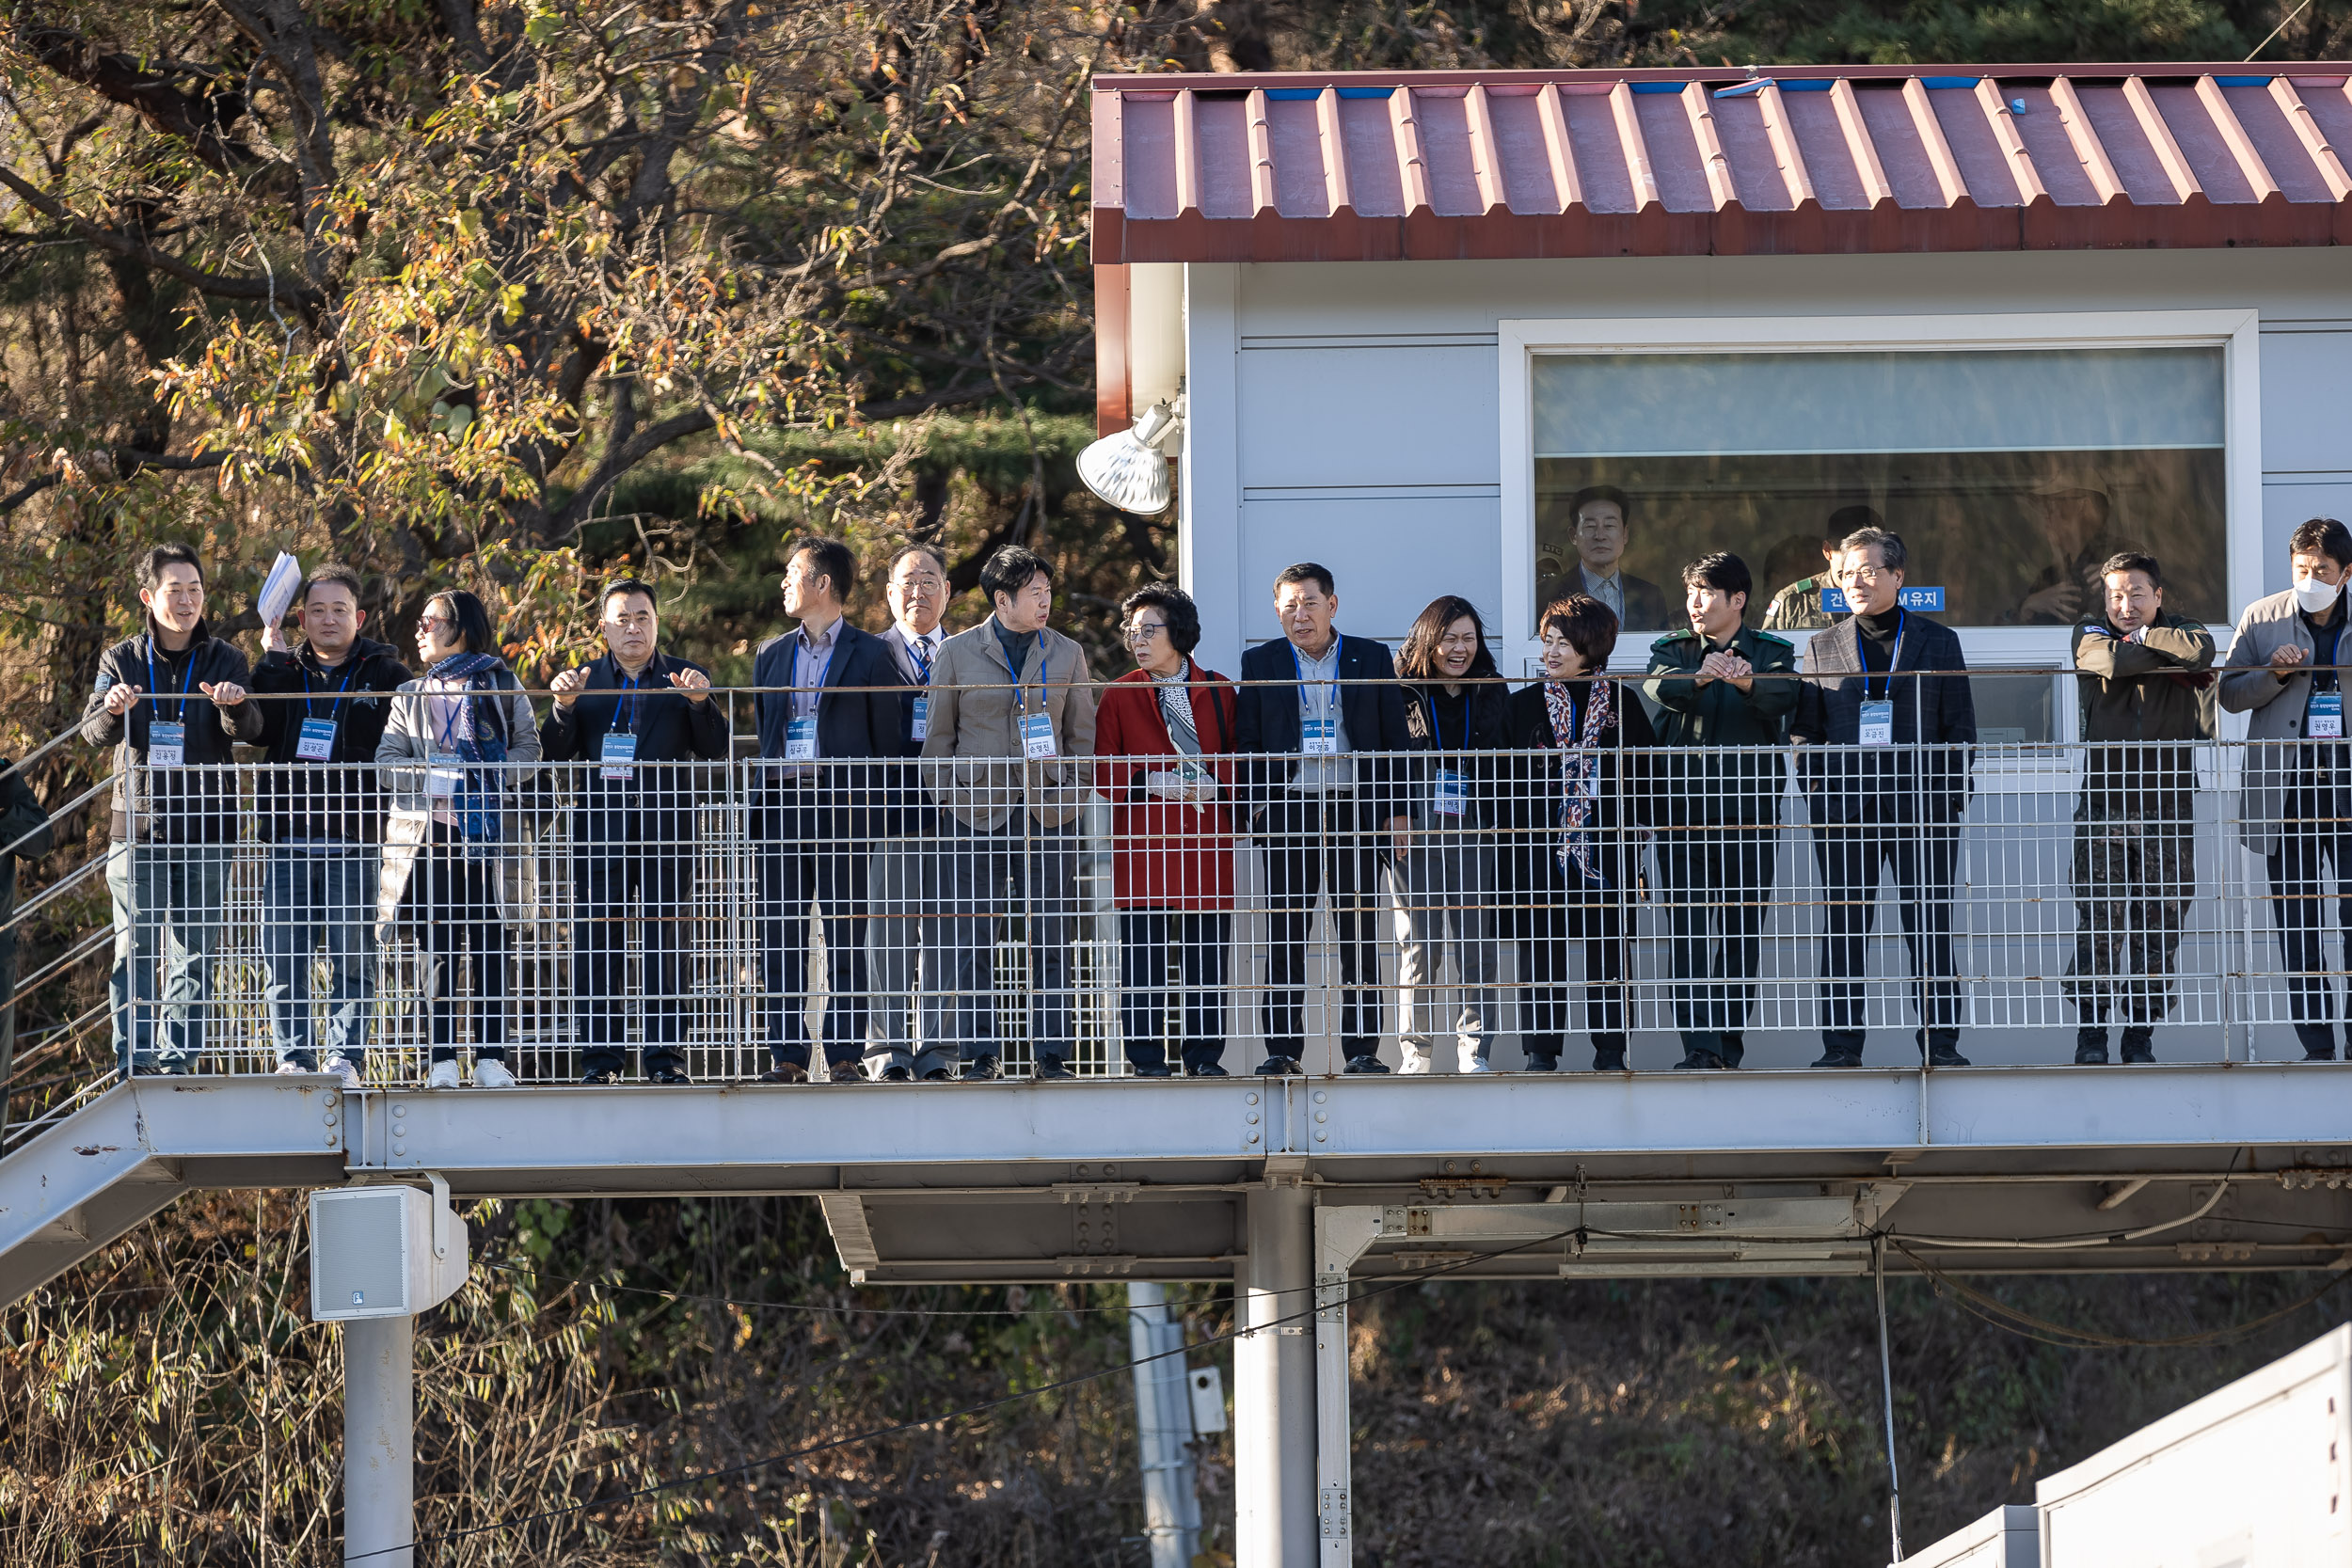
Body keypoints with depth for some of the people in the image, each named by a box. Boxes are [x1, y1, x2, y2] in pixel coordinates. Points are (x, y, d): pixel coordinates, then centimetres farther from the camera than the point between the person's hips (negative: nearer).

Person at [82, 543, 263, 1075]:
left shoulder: (225, 661, 7)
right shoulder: (122, 661, 8)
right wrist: (112, 710, -26)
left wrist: (235, 706, -30)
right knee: (136, 948, -4)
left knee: (192, 952, 1)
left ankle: (179, 1058, 6)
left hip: (205, 828, 0)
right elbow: (94, 731, -2)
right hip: (139, 825, 0)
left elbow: (249, 730, -6)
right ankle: (135, 1059, -2)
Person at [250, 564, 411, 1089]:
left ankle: (346, 1056, 2)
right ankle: (294, 1057, 5)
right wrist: (272, 660, -5)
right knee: (285, 956, -1)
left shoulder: (384, 673, 7)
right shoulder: (283, 672, 13)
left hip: (354, 841, -2)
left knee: (351, 956, -3)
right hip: (289, 838, 2)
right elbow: (256, 731, -3)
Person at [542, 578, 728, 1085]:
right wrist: (564, 708, -8)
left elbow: (716, 751, 5)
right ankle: (601, 1058, 1)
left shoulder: (685, 678, 12)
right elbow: (553, 755, 9)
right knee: (597, 945, -3)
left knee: (668, 943, -3)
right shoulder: (583, 681, 15)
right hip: (599, 829, 1)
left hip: (666, 831, -1)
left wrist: (701, 703, -12)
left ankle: (667, 1057, 0)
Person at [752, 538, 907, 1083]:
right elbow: (758, 736, 18)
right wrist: (756, 806, 8)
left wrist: (874, 809, -6)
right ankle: (786, 1056, 4)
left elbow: (888, 739, 2)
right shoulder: (771, 655, 17)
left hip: (843, 807, -4)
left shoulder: (871, 654, 3)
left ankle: (844, 1057, 1)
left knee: (845, 939, -2)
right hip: (781, 807, 4)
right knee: (780, 940, 1)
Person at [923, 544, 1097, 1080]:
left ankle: (1053, 1054, 5)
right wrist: (946, 798, 1)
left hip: (1047, 814, 1)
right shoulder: (958, 653, 4)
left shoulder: (1067, 654, 10)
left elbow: (1081, 734, 13)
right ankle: (981, 1053, 6)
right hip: (976, 811, -1)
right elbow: (938, 735, 8)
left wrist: (1071, 795, 3)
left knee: (1051, 939, -1)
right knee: (972, 940, -1)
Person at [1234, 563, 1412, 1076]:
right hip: (1288, 813, 0)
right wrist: (1258, 804, -4)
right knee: (1284, 936, -1)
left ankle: (1362, 1048, 4)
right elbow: (1247, 743, 8)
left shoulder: (1371, 659, 8)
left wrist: (1398, 812, 1)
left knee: (1358, 935, 1)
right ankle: (1282, 1047, 3)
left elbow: (1395, 739, 8)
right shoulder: (1260, 663, 9)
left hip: (1356, 810, 0)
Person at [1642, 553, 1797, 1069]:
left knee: (1743, 931, 3)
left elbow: (1784, 697, -14)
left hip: (1749, 810, 0)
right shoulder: (1673, 650, 10)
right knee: (1686, 930, -9)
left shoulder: (1772, 653, 8)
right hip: (1683, 809, 0)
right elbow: (1659, 686, -13)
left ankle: (1728, 1039, 11)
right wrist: (1699, 678, -36)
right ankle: (1699, 1043, -14)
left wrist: (1748, 683, -38)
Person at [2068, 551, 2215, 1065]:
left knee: (2158, 927, 0)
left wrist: (2142, 637, -3)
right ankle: (2091, 1031, 0)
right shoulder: (2090, 636, 10)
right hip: (2104, 804, -1)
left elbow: (2201, 652, -16)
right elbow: (2113, 660, -14)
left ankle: (2140, 1036, 6)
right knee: (2098, 924, -7)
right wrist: (2171, 657, -5)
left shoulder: (2182, 633, 9)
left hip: (2167, 805, 1)